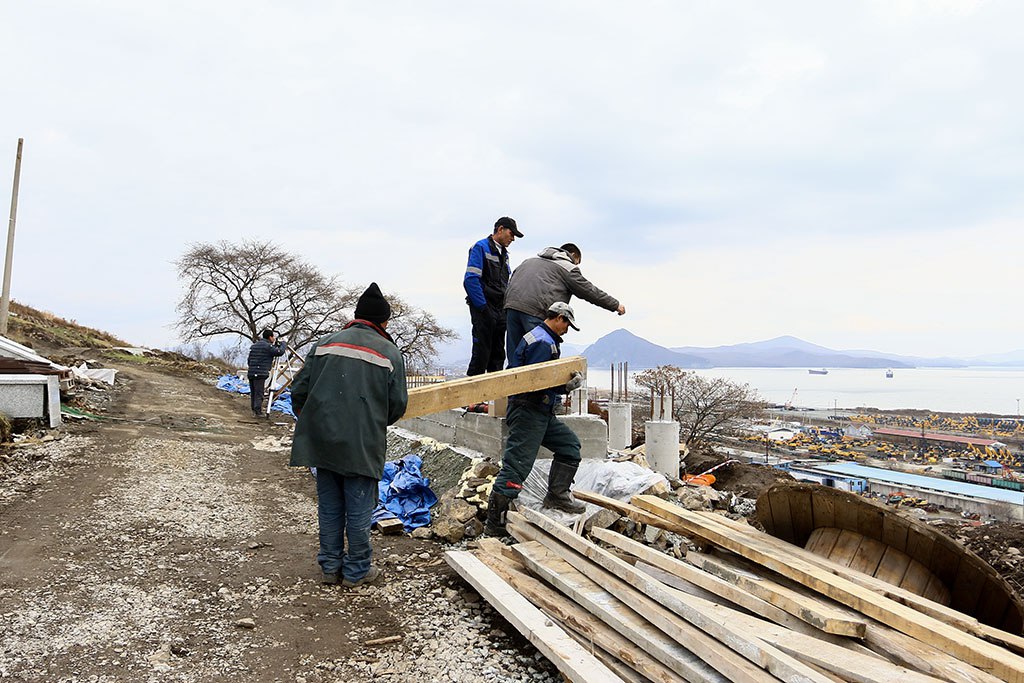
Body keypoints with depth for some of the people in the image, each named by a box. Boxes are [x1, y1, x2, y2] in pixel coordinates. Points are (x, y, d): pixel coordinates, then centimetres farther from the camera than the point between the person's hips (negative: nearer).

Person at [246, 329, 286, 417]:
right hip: (260, 373, -8)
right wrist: (283, 343, 3)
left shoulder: (253, 346, 19)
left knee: (253, 393, 11)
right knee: (259, 394, -6)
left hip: (251, 373, 8)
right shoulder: (267, 346, -8)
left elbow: (249, 360, 22)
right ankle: (258, 412, -6)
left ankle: (254, 411, 16)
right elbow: (280, 352, -14)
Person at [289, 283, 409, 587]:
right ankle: (356, 570, 20)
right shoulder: (390, 353, -1)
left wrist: (310, 422, 24)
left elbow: (299, 391, 7)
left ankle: (330, 566, 27)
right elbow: (398, 404, -1)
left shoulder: (325, 343, 8)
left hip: (322, 440, 4)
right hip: (363, 445, -4)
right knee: (359, 509, 9)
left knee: (329, 506, 15)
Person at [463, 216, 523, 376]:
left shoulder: (503, 254, 20)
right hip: (484, 309, -8)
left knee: (498, 355, 10)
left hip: (500, 310, 8)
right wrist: (483, 308, -18)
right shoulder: (481, 247, -6)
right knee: (482, 352, -8)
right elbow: (471, 279, -16)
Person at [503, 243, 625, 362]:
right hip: (535, 311, -6)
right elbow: (589, 291, 10)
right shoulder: (568, 267, 10)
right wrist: (616, 305, 19)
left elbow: (510, 282, 25)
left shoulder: (530, 260, 30)